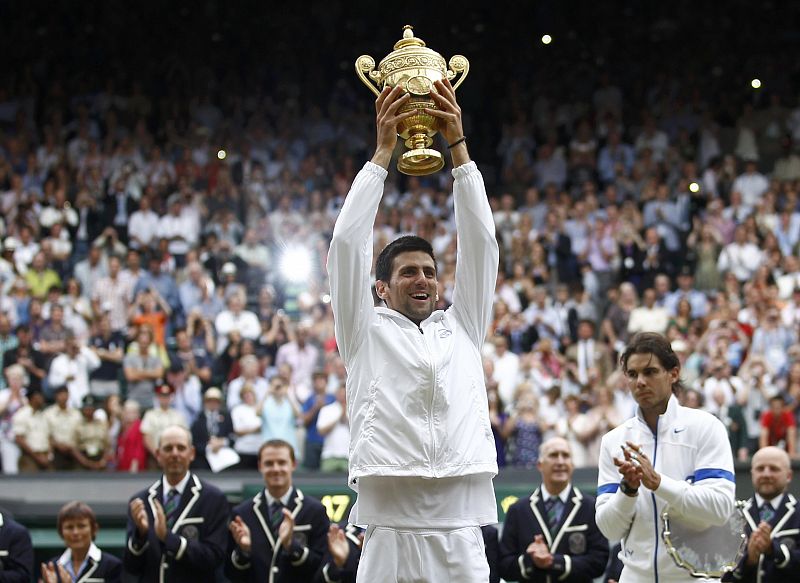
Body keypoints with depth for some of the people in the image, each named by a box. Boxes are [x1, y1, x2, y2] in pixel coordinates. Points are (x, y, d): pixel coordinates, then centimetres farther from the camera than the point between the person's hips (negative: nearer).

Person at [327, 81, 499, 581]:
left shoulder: (462, 328, 20)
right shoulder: (367, 332, 14)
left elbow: (480, 242, 14)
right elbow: (349, 244, 6)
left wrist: (459, 145, 11)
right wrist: (383, 152, 7)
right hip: (390, 535, -2)